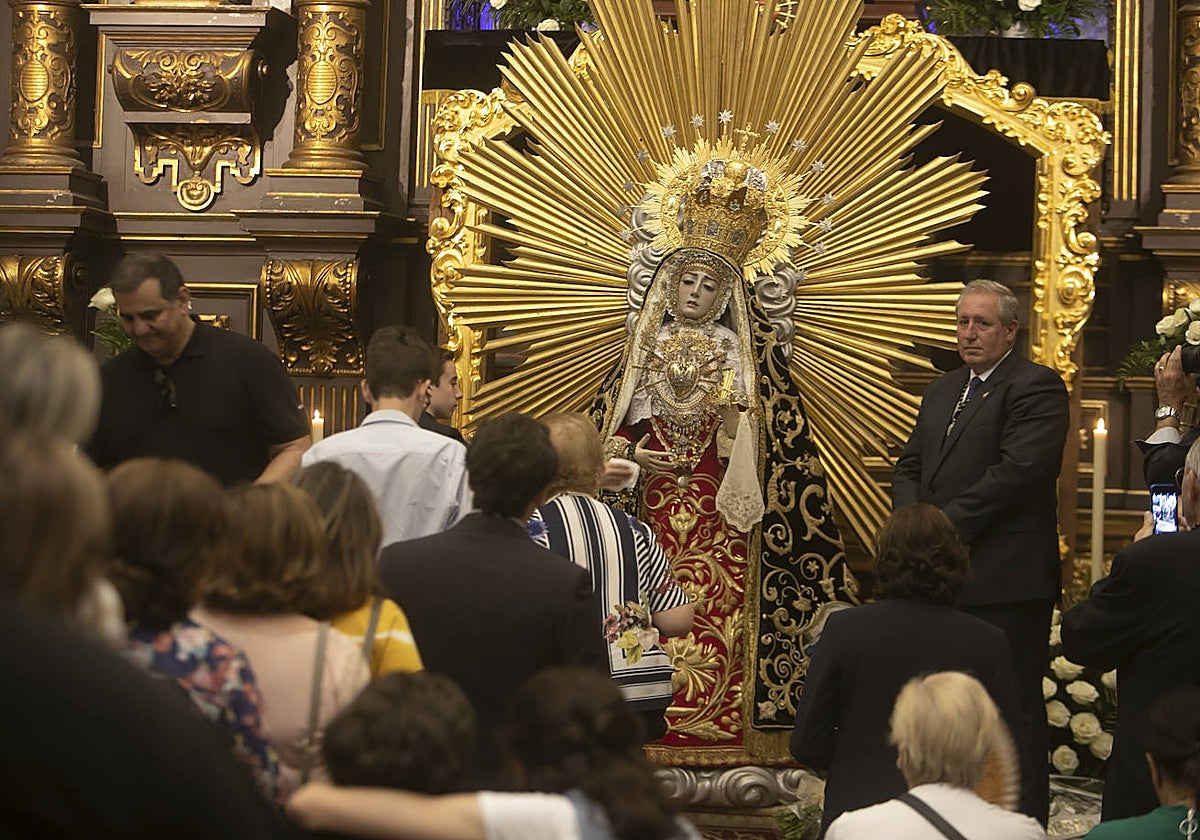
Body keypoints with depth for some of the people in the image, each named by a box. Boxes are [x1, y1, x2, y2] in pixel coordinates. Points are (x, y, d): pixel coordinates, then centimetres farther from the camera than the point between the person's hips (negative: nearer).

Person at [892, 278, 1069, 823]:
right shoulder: (941, 391, 21)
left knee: (1014, 707, -4)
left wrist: (946, 526, -16)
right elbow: (908, 467, 18)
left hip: (1005, 580, -8)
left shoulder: (1035, 388, -6)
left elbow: (1017, 471, -17)